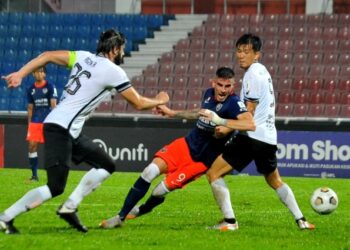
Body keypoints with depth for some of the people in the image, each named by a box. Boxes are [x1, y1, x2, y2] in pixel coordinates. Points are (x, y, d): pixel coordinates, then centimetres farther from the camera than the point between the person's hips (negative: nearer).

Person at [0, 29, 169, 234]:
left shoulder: (83, 57, 11)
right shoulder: (113, 71, -8)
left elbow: (48, 56, 6)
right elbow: (139, 103, 3)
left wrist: (20, 74, 4)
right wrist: (160, 101, 22)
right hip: (60, 130, -9)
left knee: (107, 166, 12)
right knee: (55, 188, -12)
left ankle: (69, 208, 9)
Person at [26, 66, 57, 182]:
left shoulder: (50, 87, -2)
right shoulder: (31, 89, 11)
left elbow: (53, 105, -6)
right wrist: (29, 124, 12)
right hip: (35, 121, 4)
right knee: (32, 145, -4)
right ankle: (34, 175, 3)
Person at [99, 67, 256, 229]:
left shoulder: (233, 103, -19)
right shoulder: (209, 94, 2)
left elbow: (250, 124, -35)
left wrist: (227, 126, -44)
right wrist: (172, 113, 31)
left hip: (201, 160, -6)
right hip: (187, 144, 6)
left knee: (161, 190, -9)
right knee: (151, 171, -13)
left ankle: (142, 210, 26)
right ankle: (120, 217, -3)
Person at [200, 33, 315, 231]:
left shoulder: (253, 74, -12)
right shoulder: (262, 71, 17)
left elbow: (249, 114, -13)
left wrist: (223, 123, -17)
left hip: (252, 136, -10)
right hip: (269, 138, 10)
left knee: (214, 173, -6)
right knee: (275, 181, 27)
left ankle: (229, 221, -12)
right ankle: (301, 220, 21)